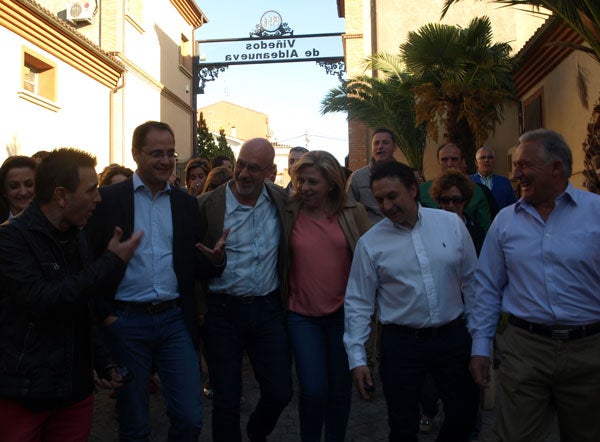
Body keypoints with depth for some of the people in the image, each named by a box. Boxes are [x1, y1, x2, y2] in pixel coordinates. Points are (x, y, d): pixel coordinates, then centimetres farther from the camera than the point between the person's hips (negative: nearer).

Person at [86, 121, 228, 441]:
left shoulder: (186, 204, 8)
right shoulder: (108, 199, -2)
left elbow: (192, 266, 8)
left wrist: (215, 260, -13)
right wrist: (104, 314, -8)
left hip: (176, 320, 3)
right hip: (126, 321, -2)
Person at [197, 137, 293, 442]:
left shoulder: (281, 200, 2)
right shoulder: (208, 204, -8)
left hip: (269, 310, 3)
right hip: (223, 311, -2)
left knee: (280, 392, 10)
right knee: (226, 400, 7)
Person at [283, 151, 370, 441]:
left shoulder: (353, 212, -2)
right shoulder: (288, 212, -4)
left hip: (343, 312, 1)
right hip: (302, 315, -1)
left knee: (340, 388, 14)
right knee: (313, 390, -3)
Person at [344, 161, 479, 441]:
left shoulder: (452, 224, -3)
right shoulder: (370, 243, -7)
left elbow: (471, 280, 5)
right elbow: (358, 303, -2)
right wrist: (357, 358, -5)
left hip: (454, 337, 2)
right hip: (401, 342, -1)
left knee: (464, 415, 12)